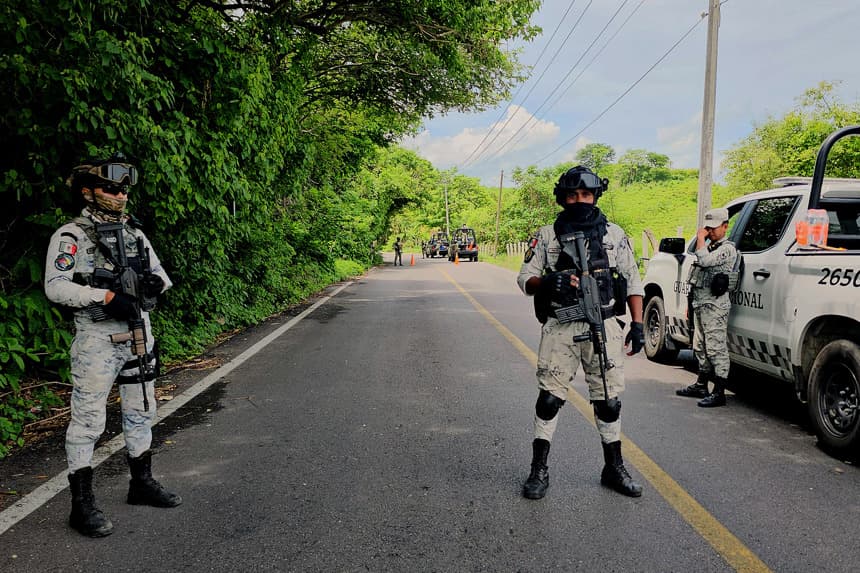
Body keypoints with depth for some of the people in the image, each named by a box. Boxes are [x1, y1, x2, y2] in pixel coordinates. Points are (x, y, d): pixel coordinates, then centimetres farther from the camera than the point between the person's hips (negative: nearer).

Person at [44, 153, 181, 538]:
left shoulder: (134, 232, 11)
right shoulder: (71, 236, -9)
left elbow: (159, 272, 16)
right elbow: (55, 286, -18)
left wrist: (156, 282, -7)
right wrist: (107, 296, -27)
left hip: (139, 336, 7)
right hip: (97, 340, -7)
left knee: (140, 412, 16)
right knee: (87, 421, -1)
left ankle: (142, 483, 32)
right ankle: (82, 504, 9)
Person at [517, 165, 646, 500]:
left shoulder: (614, 235, 9)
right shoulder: (547, 236, 6)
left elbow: (633, 282, 10)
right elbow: (525, 279, 4)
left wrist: (637, 325, 2)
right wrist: (547, 282, -18)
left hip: (604, 329, 1)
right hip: (560, 330, -1)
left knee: (608, 400, 8)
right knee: (550, 397, -1)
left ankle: (614, 469, 24)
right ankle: (539, 470, 11)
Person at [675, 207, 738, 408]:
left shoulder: (727, 248, -10)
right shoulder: (709, 246, 20)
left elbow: (705, 261, -28)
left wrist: (700, 238, -13)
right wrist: (691, 303, 24)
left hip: (714, 305, -10)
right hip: (700, 304, 10)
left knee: (716, 348, -8)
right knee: (700, 346, 16)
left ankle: (719, 392, -6)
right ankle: (701, 385, 26)